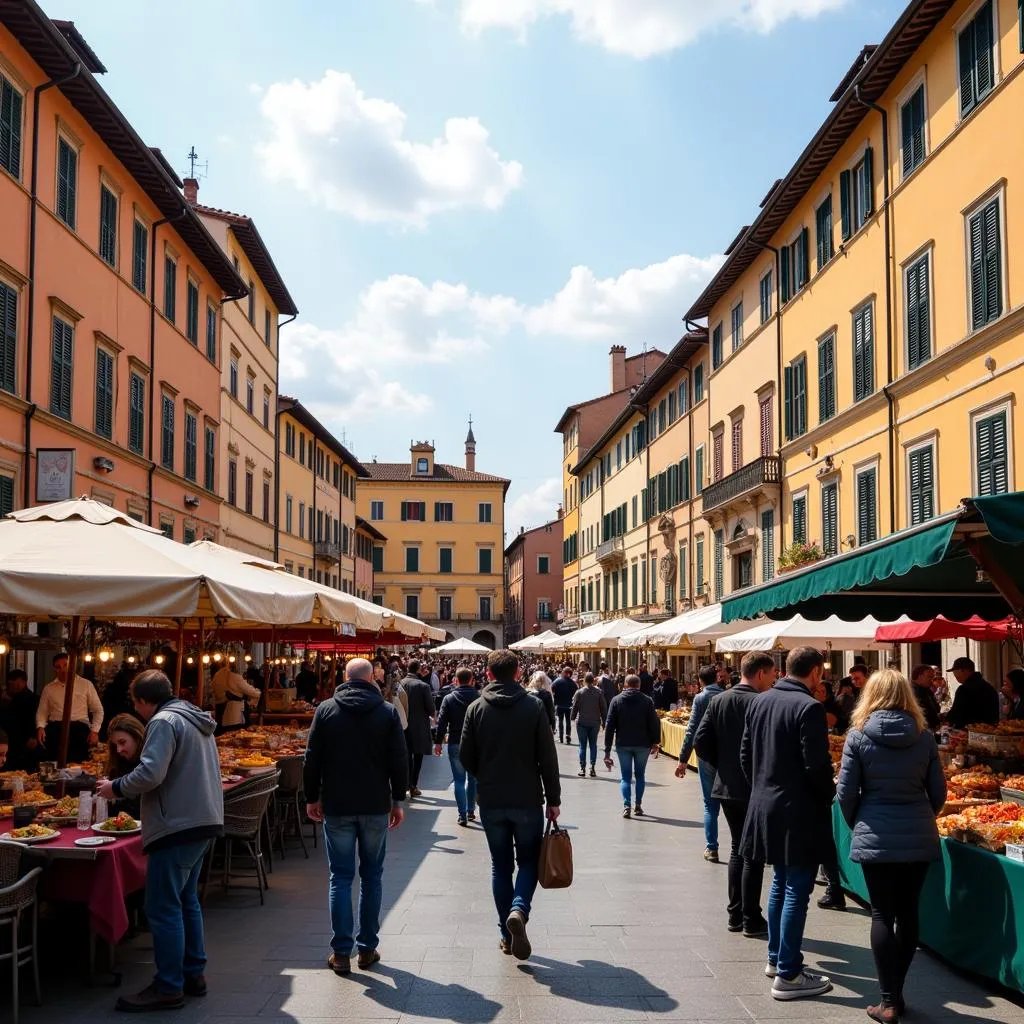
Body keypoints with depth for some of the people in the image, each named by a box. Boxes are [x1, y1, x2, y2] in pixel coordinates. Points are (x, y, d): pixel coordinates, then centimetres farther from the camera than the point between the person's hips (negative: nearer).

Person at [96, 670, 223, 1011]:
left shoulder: (164, 721, -13)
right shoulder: (196, 720, 16)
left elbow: (150, 774, -24)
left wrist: (116, 787, -7)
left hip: (177, 826, -10)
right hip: (203, 820, 10)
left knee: (163, 908, -3)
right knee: (186, 901, 18)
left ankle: (168, 988, 1)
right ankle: (193, 974, 23)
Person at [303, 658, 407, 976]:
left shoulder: (326, 710, -2)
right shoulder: (387, 712, -2)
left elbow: (312, 759, -1)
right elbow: (399, 760, -2)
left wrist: (312, 798, 9)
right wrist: (398, 800, 6)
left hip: (336, 806, 0)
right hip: (376, 806, 0)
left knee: (341, 877, 5)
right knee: (371, 876, 11)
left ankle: (341, 952, 3)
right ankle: (367, 948, 13)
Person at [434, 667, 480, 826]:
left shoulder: (449, 699, -5)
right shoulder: (479, 699, -5)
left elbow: (442, 722, -6)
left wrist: (438, 742, 1)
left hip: (455, 744, -1)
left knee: (459, 780, 4)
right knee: (473, 778, 16)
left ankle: (462, 815, -1)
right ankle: (471, 811, 22)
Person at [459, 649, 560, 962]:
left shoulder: (476, 709, -3)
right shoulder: (533, 707, -7)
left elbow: (466, 757, 0)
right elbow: (548, 758, -6)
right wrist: (553, 800, 2)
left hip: (491, 803, 2)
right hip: (528, 800, -1)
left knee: (500, 865, 13)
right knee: (529, 860, 12)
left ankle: (506, 934, 14)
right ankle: (519, 909, -14)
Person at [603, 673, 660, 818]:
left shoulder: (616, 700, 1)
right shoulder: (647, 701, -1)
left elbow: (609, 726, -1)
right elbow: (655, 723, -4)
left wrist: (607, 749, 2)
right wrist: (655, 742, 6)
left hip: (623, 745, 0)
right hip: (643, 744, 0)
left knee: (625, 776, 5)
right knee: (640, 775, 14)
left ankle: (626, 806, -9)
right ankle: (638, 805, 11)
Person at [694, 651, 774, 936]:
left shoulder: (719, 701, 3)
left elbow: (701, 742, 1)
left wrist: (724, 766, 10)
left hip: (726, 787, 6)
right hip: (754, 791, -6)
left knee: (737, 848, 18)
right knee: (753, 854, 3)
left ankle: (735, 915, 21)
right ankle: (751, 920, 8)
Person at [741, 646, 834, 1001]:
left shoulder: (760, 702, 6)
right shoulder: (809, 708, -18)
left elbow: (745, 753, 11)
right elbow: (817, 765, -19)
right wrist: (828, 797, -3)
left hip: (765, 804, 8)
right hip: (799, 812, -8)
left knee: (780, 883, 21)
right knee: (797, 891, -2)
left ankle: (776, 957, 30)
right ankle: (788, 975, 1)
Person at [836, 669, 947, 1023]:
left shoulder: (858, 736, -7)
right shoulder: (923, 737, 0)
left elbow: (846, 792, -5)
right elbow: (938, 791, 6)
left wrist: (857, 826, 12)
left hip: (876, 838, -2)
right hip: (919, 838, 2)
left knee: (883, 915, 3)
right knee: (908, 913, 12)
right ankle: (896, 992, 19)